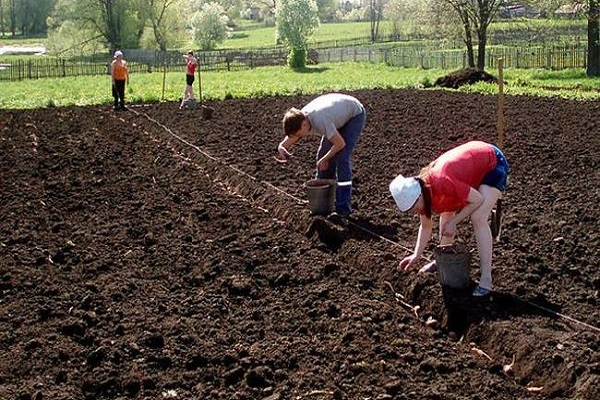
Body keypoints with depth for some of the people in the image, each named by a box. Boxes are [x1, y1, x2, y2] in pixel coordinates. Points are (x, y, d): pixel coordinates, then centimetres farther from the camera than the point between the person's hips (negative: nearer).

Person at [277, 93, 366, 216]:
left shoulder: (320, 121, -41)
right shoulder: (299, 119, -19)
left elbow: (340, 144, -32)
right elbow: (291, 138, -3)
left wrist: (325, 159, -19)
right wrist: (281, 147, -26)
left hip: (355, 115, -8)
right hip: (339, 114, 8)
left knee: (342, 157, -18)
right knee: (322, 154, 3)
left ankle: (343, 207, -11)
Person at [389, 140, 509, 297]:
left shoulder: (443, 183, -37)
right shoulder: (421, 191, -10)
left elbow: (478, 199, -26)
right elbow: (426, 227, 3)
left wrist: (454, 222, -21)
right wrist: (416, 256, -4)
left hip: (494, 163, -8)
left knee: (478, 218, -21)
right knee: (447, 211, 10)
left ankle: (486, 280, -18)